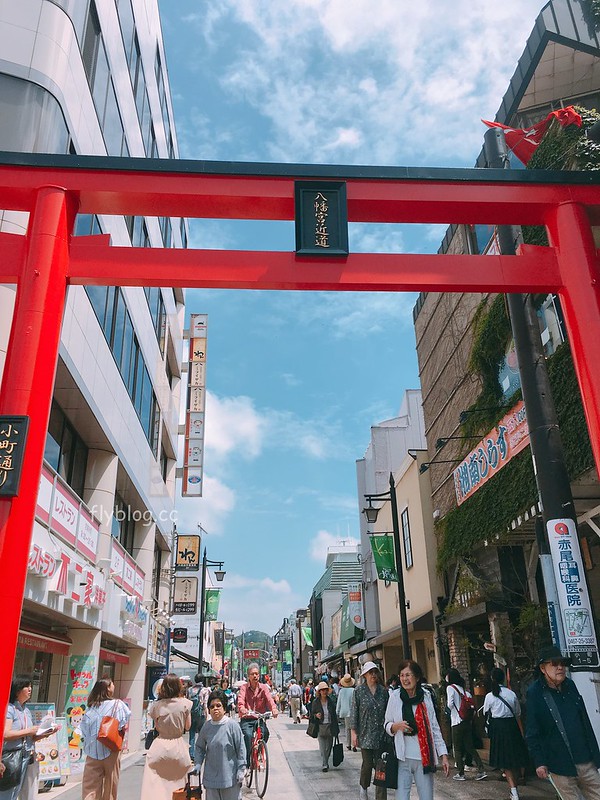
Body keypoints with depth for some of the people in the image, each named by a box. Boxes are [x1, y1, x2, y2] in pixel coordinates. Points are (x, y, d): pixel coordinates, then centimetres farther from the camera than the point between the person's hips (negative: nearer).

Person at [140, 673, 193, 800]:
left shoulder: (157, 705, -7)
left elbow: (157, 727, 5)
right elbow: (187, 727, 2)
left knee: (155, 787, 9)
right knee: (176, 784, 16)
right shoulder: (185, 703, -9)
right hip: (178, 745, 0)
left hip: (160, 745, 0)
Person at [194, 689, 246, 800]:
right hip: (211, 776, 3)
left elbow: (241, 748, -7)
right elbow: (199, 747, 13)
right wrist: (198, 764, 1)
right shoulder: (206, 727, -1)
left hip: (230, 775, -3)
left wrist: (241, 769, -7)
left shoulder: (232, 725, -11)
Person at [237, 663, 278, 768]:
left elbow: (269, 699, -12)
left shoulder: (263, 687, 5)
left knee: (265, 733, -19)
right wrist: (242, 708, -40)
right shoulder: (244, 687, 1)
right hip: (246, 719, -2)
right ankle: (246, 762, -13)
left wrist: (274, 709, -33)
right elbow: (240, 699, -17)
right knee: (248, 735, -26)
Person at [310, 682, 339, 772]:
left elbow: (334, 715, 5)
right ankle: (324, 765, 1)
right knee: (322, 748, -7)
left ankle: (326, 762, 30)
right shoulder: (315, 702, -2)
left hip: (330, 727, 2)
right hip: (320, 727, -2)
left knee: (329, 747, 10)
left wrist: (336, 728, 4)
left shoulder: (331, 701, 2)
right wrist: (316, 716, -17)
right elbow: (312, 715, 6)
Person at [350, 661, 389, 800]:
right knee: (367, 764, 1)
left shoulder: (383, 691, 5)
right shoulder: (359, 691, -2)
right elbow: (354, 712, -1)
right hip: (366, 734, -2)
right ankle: (363, 788, 28)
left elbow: (388, 711, 10)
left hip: (381, 734, 2)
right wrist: (353, 732, -4)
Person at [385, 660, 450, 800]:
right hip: (402, 758, -1)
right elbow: (387, 725, 7)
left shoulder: (426, 697, 2)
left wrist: (444, 755, 2)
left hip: (424, 758, 1)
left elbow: (435, 728, 6)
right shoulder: (395, 697, -1)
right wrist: (396, 726, -14)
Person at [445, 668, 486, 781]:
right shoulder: (462, 688, 11)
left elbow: (450, 704, -17)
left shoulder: (450, 687, -10)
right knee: (470, 747, 12)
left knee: (457, 749, 5)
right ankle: (481, 770, 6)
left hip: (457, 722, -7)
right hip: (467, 721, 7)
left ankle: (460, 773, 9)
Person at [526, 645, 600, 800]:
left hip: (588, 763, 5)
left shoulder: (570, 685, 6)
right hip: (562, 766, -5)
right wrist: (539, 762, -10)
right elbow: (532, 733, -8)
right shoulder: (535, 693, -10)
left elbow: (585, 721, 15)